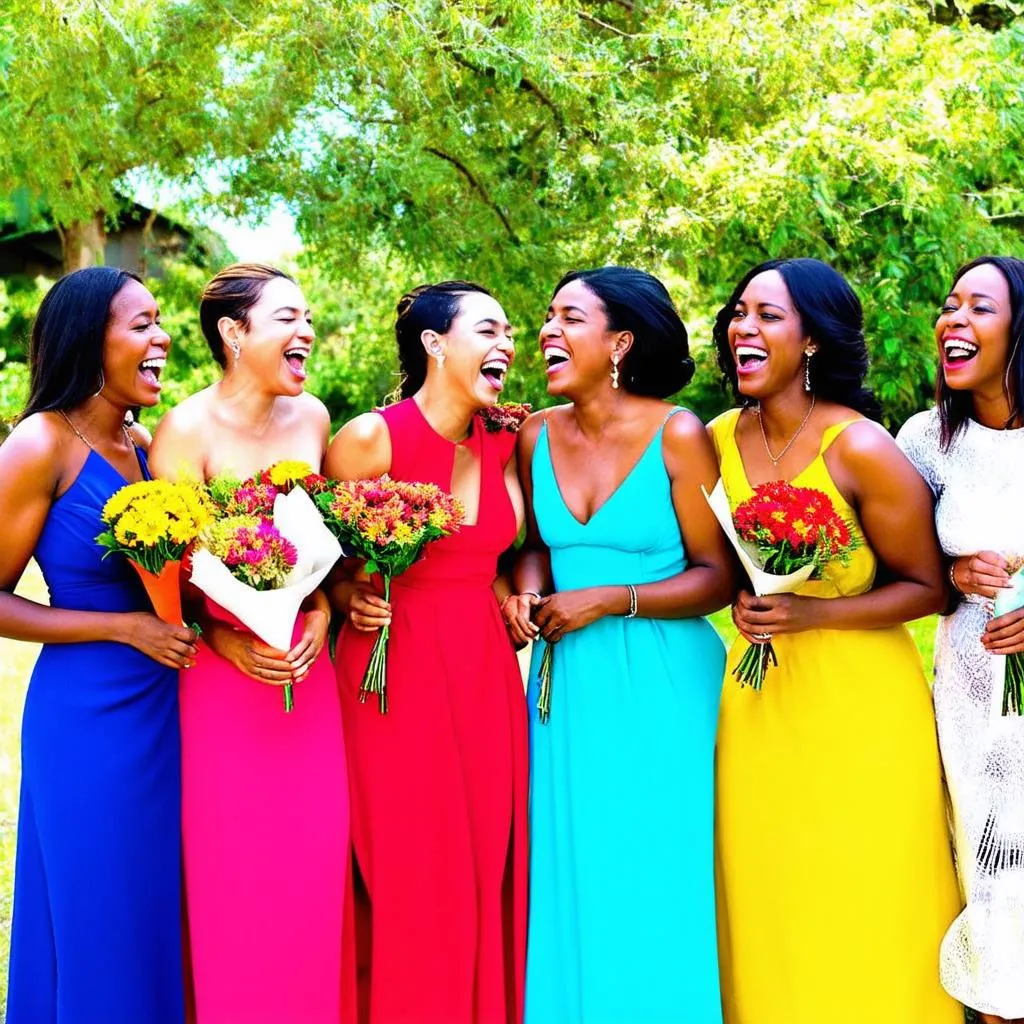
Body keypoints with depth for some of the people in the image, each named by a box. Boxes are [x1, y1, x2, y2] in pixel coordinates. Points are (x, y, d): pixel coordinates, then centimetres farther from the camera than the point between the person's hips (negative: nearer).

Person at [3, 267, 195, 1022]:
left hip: (166, 707, 6)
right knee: (98, 930, 6)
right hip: (87, 713, -6)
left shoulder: (145, 445, 6)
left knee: (158, 917, 16)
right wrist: (126, 628, -16)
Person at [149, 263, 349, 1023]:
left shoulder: (311, 417, 4)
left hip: (308, 665, 4)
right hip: (224, 670, -4)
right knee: (234, 867, 0)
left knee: (313, 857, 6)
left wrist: (320, 611, -3)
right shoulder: (187, 430, -11)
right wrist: (229, 643, -20)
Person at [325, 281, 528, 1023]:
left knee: (485, 871, 8)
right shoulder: (370, 438, -10)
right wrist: (351, 598, -17)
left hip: (485, 675, 5)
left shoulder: (502, 446, 7)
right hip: (397, 675, -5)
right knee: (408, 879, -1)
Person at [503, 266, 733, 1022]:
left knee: (652, 885, 2)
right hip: (566, 681, 4)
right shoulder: (537, 436, 4)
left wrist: (608, 600, -15)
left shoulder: (676, 434, -9)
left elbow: (718, 575, -8)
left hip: (661, 684, -4)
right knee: (568, 878, 9)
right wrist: (529, 587, -2)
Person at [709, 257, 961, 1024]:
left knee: (862, 913, 5)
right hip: (757, 700, 5)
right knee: (767, 907, 12)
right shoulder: (719, 439, 0)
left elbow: (925, 587, -8)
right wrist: (745, 604, -4)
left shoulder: (862, 449, -15)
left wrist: (810, 613, -18)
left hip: (861, 703, -4)